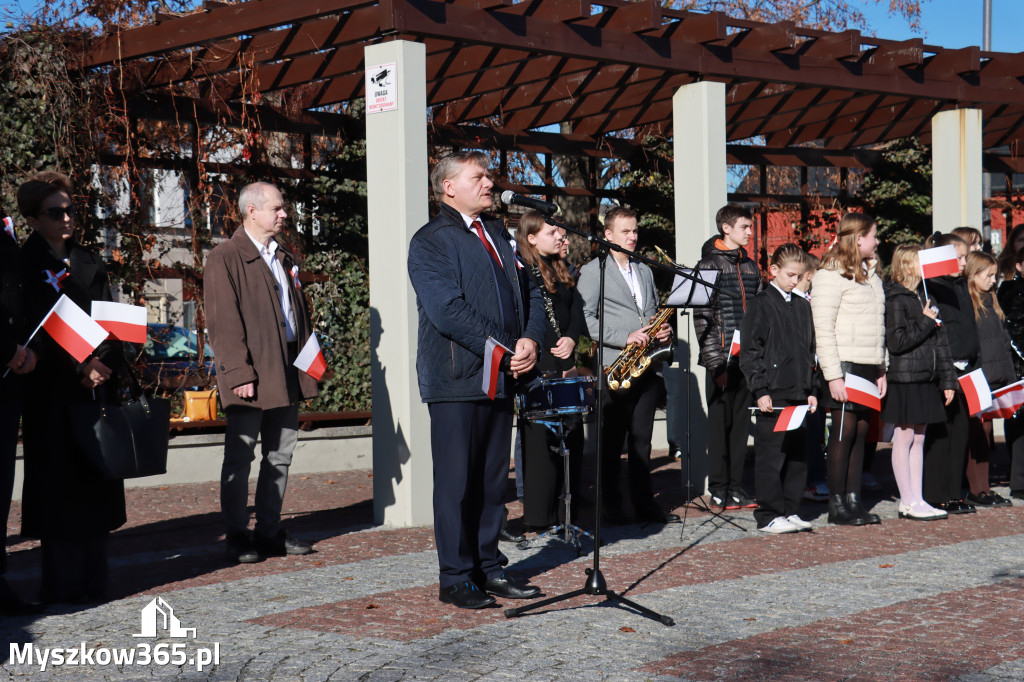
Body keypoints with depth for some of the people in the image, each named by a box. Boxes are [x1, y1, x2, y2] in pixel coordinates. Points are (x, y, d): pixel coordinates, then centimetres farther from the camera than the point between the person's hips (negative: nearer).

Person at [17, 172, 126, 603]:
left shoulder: (89, 264, 17)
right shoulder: (25, 265, 0)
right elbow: (35, 329, -8)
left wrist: (104, 363, -8)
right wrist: (79, 368, -17)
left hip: (98, 387, 5)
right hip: (53, 393, -5)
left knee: (97, 482, 4)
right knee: (58, 484, -4)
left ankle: (94, 580, 10)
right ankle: (62, 584, 1)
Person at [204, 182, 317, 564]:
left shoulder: (284, 259, 18)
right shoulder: (224, 259, -6)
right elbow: (223, 323, -12)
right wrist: (239, 372, -18)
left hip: (286, 374, 8)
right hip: (252, 377, -7)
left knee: (281, 454, 10)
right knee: (239, 458, -2)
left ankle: (269, 532, 19)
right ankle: (237, 537, 6)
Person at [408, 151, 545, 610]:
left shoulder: (497, 233, 18)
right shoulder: (431, 241, -6)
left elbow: (528, 292, 17)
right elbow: (448, 310, -17)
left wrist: (530, 340, -3)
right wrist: (504, 351, -18)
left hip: (502, 377, 7)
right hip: (457, 380, -7)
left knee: (492, 479, 12)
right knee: (457, 481, -1)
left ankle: (489, 568, 21)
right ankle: (455, 578, 7)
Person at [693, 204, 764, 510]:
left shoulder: (751, 267, 15)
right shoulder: (709, 265, -4)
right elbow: (701, 317, -8)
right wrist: (715, 360, -14)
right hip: (721, 359, -6)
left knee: (741, 422, 9)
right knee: (719, 423, 0)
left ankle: (736, 487, 16)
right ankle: (718, 490, 7)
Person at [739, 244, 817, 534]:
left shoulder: (802, 306, 15)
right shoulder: (761, 304, -5)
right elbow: (749, 352, -9)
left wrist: (810, 390, 15)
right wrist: (760, 390, -14)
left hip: (798, 393, 7)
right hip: (773, 393, -7)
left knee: (797, 455, 9)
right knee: (771, 455, -4)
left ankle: (790, 510, 18)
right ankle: (769, 515, 2)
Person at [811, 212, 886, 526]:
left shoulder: (870, 273, 18)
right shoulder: (831, 274, -8)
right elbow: (823, 329, -13)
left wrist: (881, 369, 15)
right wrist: (833, 375, -18)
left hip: (869, 367, 7)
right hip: (845, 365, -7)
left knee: (861, 431, 6)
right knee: (844, 430, -4)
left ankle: (854, 500, 11)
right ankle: (836, 504, 2)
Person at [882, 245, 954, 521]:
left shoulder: (924, 298, 14)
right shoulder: (895, 299, -10)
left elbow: (939, 340, 15)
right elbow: (896, 342, -19)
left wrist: (947, 380, 12)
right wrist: (925, 322, -12)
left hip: (926, 379, 8)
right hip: (904, 380, -8)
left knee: (918, 438, 10)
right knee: (904, 438, -1)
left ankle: (916, 499, 14)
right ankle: (908, 502, 4)